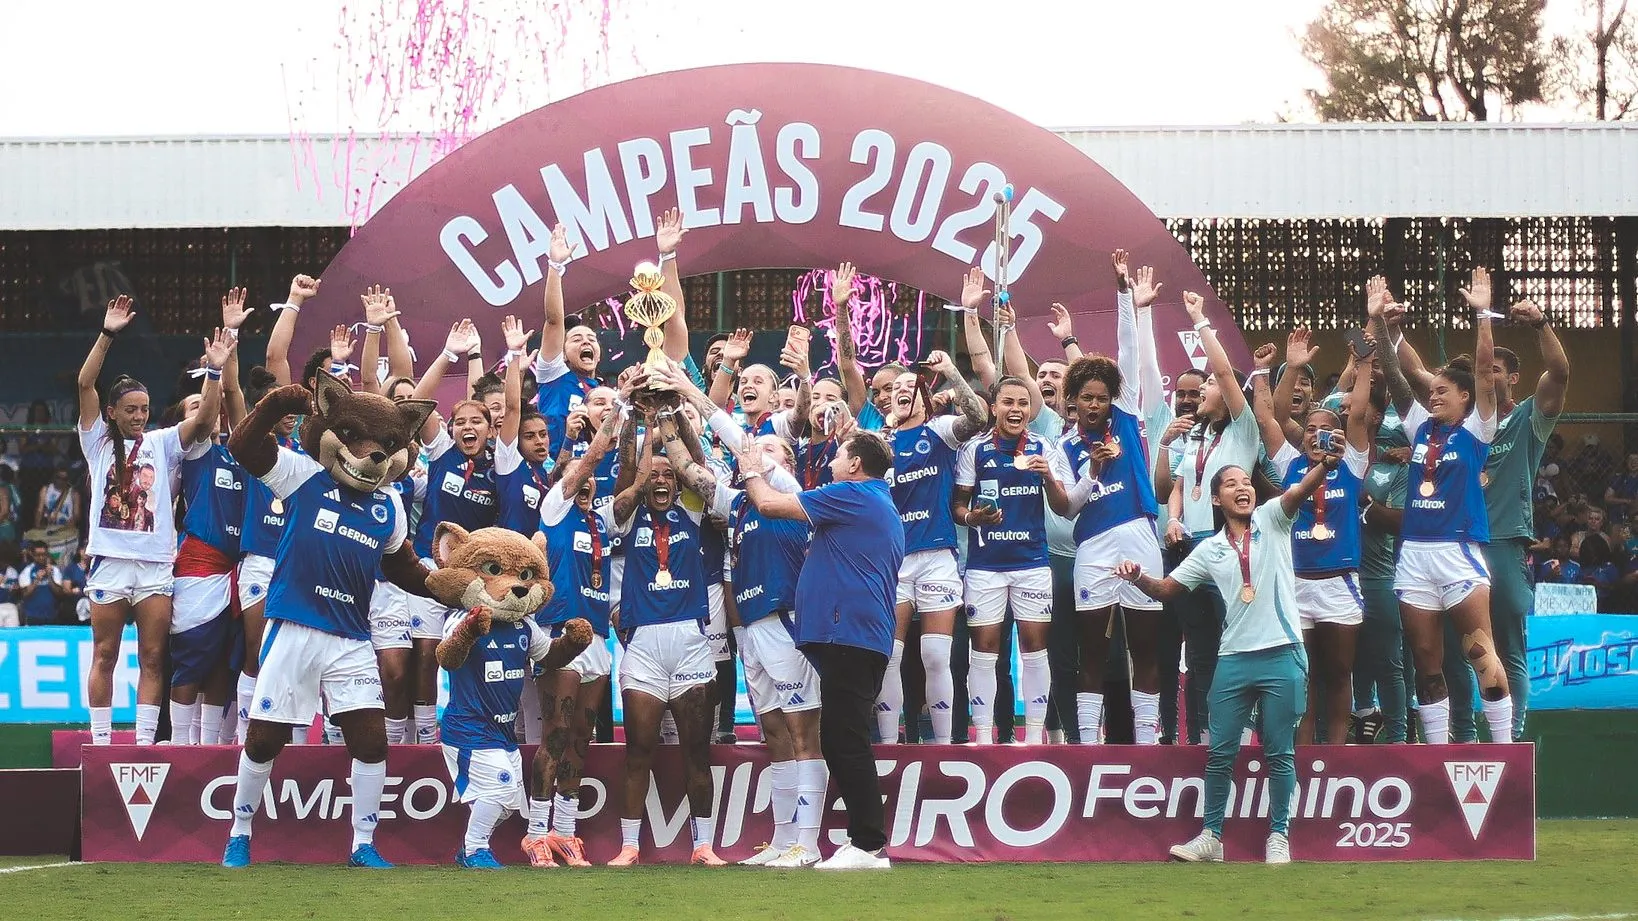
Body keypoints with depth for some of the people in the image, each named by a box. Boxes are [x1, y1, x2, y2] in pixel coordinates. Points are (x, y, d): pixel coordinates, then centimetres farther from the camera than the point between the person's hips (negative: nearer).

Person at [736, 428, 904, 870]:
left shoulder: (852, 495, -7)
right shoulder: (884, 508, 23)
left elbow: (769, 504, -5)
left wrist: (753, 472, 14)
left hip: (848, 633, -10)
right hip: (869, 637, 10)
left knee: (844, 741, -11)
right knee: (843, 742, 11)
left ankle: (869, 846, -14)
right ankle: (865, 839, 11)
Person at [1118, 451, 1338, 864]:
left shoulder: (1272, 521, 4)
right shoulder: (1210, 550, 11)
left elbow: (1301, 489, -15)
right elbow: (1167, 588, 16)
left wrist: (1326, 465, -35)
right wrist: (1138, 578, -5)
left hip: (1281, 656, -3)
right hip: (1233, 659, 3)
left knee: (1280, 753, 2)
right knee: (1220, 753, 4)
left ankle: (1279, 836, 12)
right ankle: (1211, 837, 14)